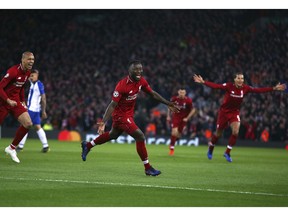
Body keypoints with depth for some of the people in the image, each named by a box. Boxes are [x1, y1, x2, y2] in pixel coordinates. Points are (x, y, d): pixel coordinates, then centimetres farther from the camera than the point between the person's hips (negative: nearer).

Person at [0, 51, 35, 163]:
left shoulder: (27, 72, 5)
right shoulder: (13, 71, -21)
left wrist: (23, 101, 17)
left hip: (15, 101, 7)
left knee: (28, 124, -9)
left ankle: (12, 148, 4)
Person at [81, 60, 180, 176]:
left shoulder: (141, 81, -6)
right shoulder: (122, 85, -28)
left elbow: (153, 94, 8)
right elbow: (112, 105, -28)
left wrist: (168, 104, 7)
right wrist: (103, 122, -34)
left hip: (129, 113, 9)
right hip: (121, 115, -9)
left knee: (113, 135, 27)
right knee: (140, 136, -16)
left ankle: (88, 145, 48)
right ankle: (147, 168, -5)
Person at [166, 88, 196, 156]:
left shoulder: (188, 100, -15)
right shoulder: (174, 99, -11)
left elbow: (193, 110, -5)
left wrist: (187, 118, -10)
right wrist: (168, 116, 5)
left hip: (183, 119, 1)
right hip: (175, 117, -1)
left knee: (178, 134, 8)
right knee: (174, 132, -18)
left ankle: (172, 143, 39)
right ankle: (172, 148, -3)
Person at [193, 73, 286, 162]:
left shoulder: (245, 88, -12)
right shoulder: (229, 86, -21)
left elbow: (259, 90, -12)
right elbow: (215, 86, -29)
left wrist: (274, 88, -17)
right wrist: (203, 82, -41)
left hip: (235, 112, 2)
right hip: (224, 111, -2)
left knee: (235, 132, -18)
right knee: (218, 134, 9)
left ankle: (227, 152, -2)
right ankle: (210, 148, 38)